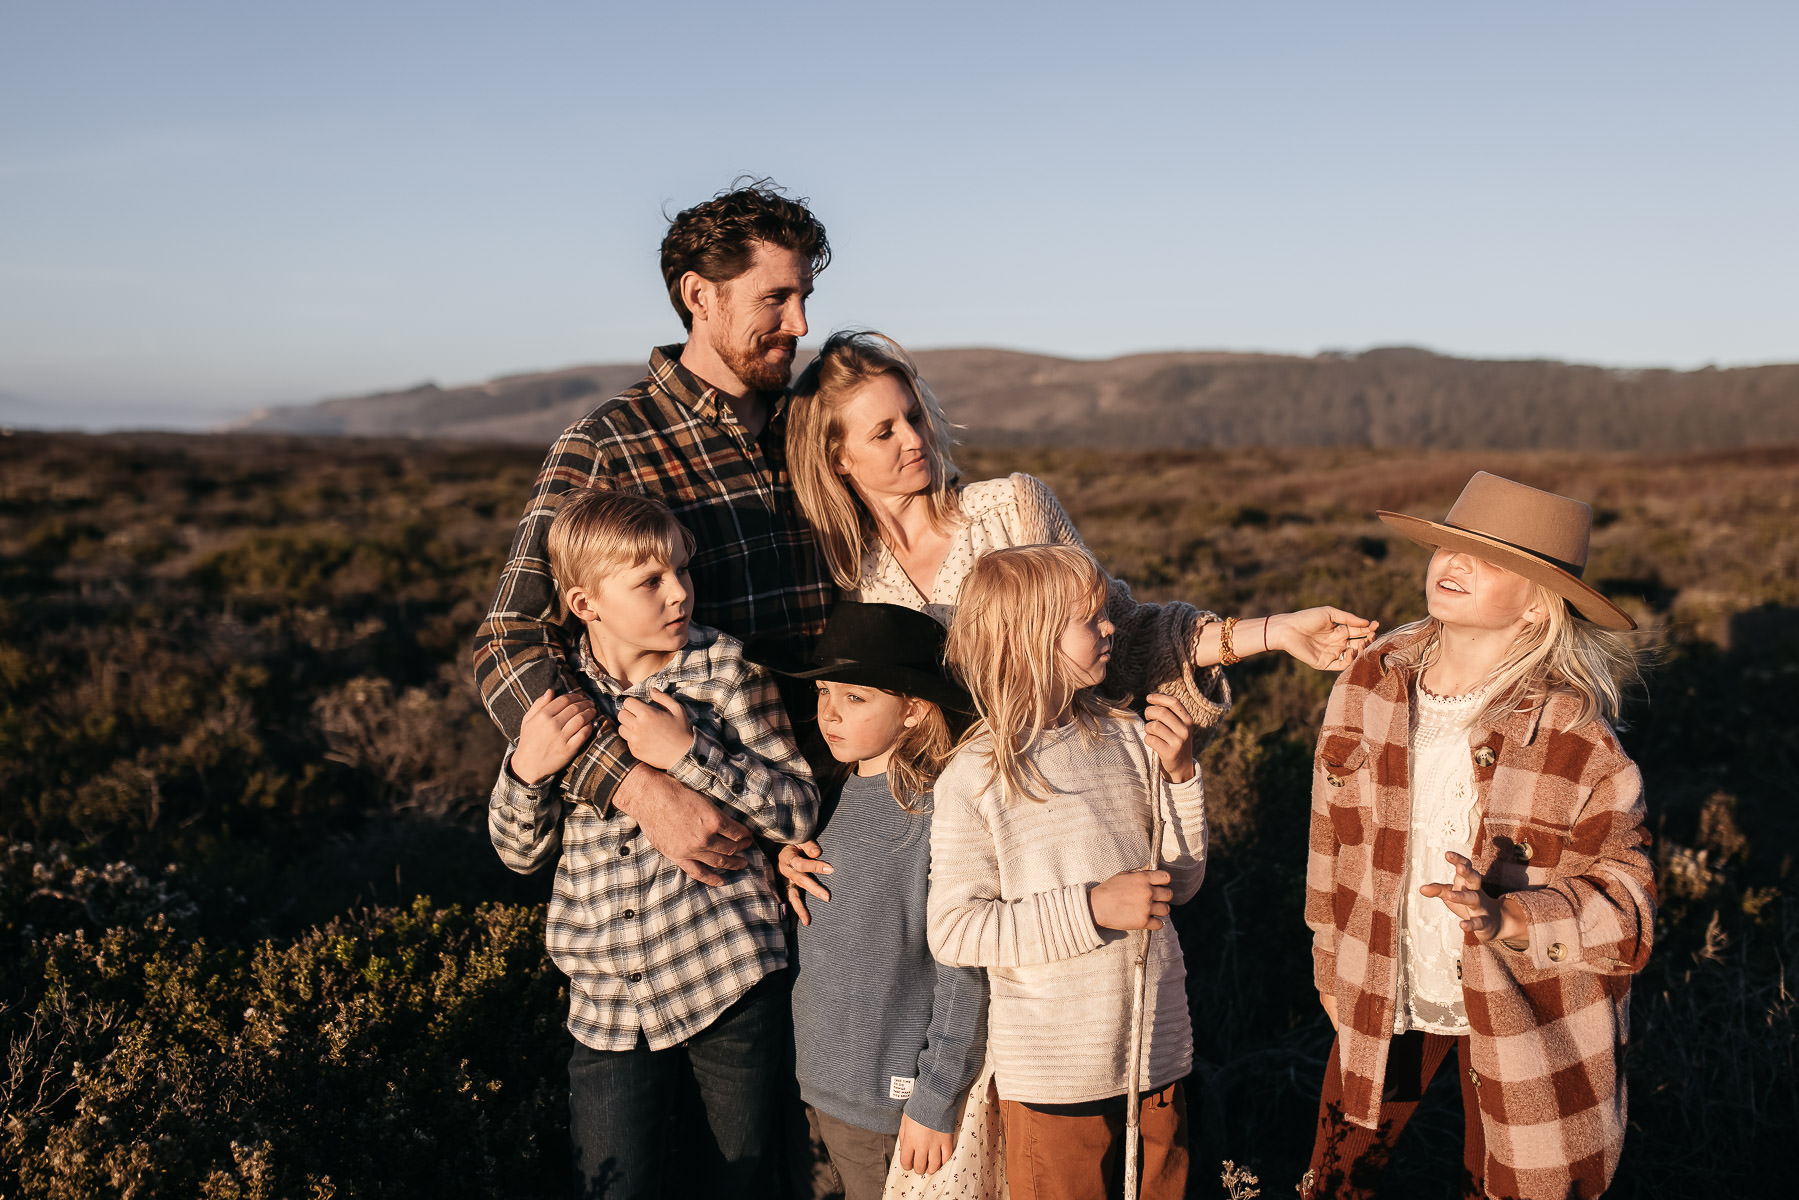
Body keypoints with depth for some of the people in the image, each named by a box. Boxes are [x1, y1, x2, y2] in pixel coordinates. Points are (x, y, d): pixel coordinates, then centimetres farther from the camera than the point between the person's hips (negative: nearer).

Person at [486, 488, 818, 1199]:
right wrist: (527, 769, -13)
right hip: (610, 1004, 1)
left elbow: (799, 814, -9)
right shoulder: (553, 692, 0)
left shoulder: (724, 670, -6)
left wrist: (690, 753, -20)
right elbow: (521, 853, 7)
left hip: (729, 984, -1)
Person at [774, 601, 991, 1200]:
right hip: (828, 1081, 7)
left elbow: (965, 972, -19)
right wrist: (790, 860, -1)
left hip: (897, 1096, -7)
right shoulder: (843, 792, 3)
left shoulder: (937, 812, -21)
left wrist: (935, 1101, -16)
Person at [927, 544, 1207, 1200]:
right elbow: (953, 931, -17)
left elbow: (1182, 880, 6)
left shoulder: (1127, 740, -1)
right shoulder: (976, 776, -15)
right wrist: (1093, 907, -22)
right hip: (1053, 1072, -4)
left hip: (1159, 1048, 5)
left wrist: (1180, 775, -9)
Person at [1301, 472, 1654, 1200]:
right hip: (1384, 996, 3)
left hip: (1523, 1013, -3)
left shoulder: (1577, 734, -18)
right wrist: (1333, 972, 13)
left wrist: (1506, 918, -31)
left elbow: (1626, 900, -14)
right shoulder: (1370, 686, -8)